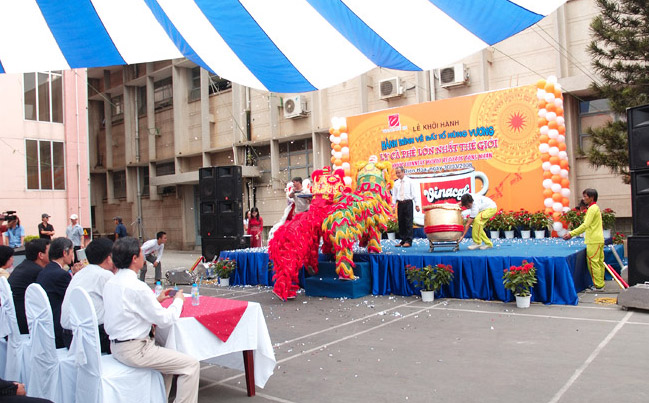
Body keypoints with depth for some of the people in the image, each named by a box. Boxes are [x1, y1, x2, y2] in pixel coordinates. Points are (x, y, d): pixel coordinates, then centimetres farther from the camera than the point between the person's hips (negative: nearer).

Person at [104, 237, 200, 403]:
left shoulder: (110, 283, 5)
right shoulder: (137, 287, -23)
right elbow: (165, 320, -16)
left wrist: (156, 299, 15)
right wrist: (179, 300, 0)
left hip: (116, 346, 10)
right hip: (134, 351, -10)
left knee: (169, 357, 29)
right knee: (191, 365, -8)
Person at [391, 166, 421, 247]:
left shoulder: (410, 181, 2)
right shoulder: (396, 183, 12)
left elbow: (414, 193, 0)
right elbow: (394, 195, 12)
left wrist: (417, 204, -6)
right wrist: (393, 205, 4)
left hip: (408, 203, -4)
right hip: (400, 203, 4)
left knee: (408, 222, -6)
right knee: (401, 222, 4)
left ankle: (408, 241, -5)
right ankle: (403, 240, 11)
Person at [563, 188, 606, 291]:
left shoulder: (592, 208, -13)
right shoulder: (595, 207, 17)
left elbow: (586, 225, -21)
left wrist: (571, 234, -23)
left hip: (593, 241, -10)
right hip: (598, 239, 10)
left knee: (593, 262, -6)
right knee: (599, 262, 13)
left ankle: (598, 285, -3)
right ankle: (600, 283, 19)